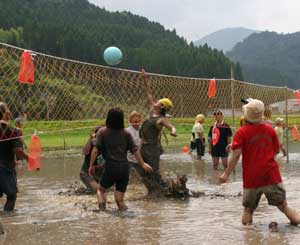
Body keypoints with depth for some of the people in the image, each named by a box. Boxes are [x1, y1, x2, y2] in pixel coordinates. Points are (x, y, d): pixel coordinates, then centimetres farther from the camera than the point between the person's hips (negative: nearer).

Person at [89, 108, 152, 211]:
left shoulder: (102, 132, -1)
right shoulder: (126, 133, 5)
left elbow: (95, 150, -8)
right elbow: (135, 151, 5)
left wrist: (91, 166, -1)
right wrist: (143, 164, 16)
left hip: (110, 167, -2)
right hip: (124, 167, 2)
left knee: (101, 189, 21)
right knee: (120, 199, 14)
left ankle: (102, 203, -5)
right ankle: (122, 206, -13)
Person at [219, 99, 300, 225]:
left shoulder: (242, 132, -8)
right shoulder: (270, 130, 2)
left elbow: (236, 154, -15)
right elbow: (276, 151, 11)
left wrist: (226, 173, -10)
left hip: (251, 177, -1)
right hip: (271, 175, 2)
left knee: (248, 209, 11)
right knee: (283, 206, 8)